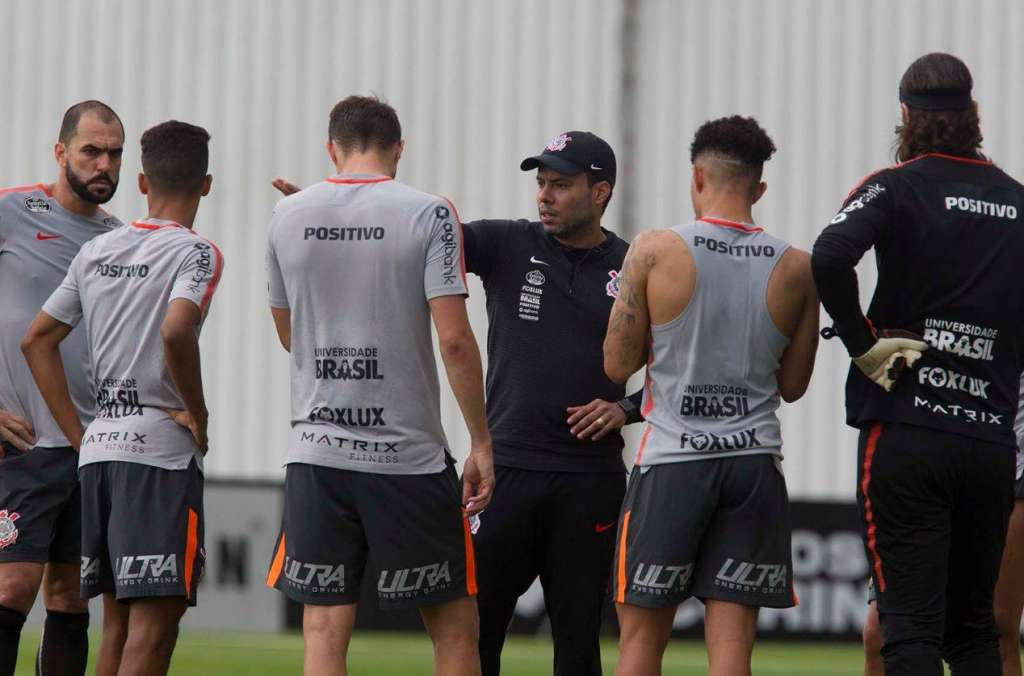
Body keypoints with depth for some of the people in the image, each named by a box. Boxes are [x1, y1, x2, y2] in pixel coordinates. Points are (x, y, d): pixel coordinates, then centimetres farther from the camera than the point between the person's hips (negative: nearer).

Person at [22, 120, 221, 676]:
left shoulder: (96, 251, 13)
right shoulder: (196, 253, -7)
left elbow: (36, 341, 15)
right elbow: (176, 332, -25)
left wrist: (78, 436, 15)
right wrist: (197, 415, -11)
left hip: (98, 447, 7)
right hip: (161, 448, -7)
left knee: (118, 618, 13)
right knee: (156, 618, -9)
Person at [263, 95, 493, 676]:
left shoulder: (289, 216, 5)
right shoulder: (428, 214, -5)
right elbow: (454, 339, -11)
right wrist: (481, 442, -4)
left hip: (316, 453, 3)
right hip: (408, 451, -3)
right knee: (455, 626, 9)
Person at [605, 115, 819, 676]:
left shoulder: (654, 251, -6)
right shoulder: (795, 267, 1)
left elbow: (618, 365, -1)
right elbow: (793, 384, 10)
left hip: (672, 461, -2)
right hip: (754, 458, 2)